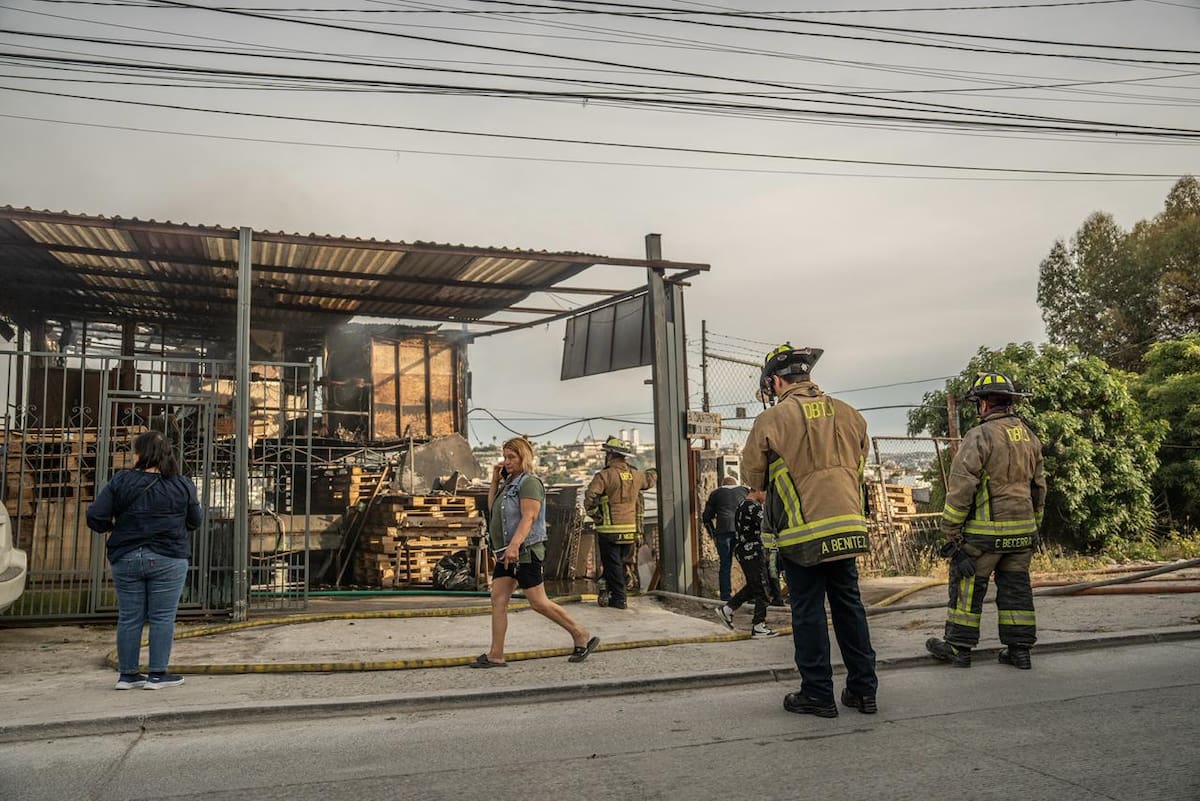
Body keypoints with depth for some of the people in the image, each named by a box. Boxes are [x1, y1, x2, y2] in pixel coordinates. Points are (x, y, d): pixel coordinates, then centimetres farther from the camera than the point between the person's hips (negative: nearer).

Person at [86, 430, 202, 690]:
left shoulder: (120, 482, -5)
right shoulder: (182, 485, -5)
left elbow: (94, 517, -7)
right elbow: (195, 521, 5)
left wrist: (114, 528, 13)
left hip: (126, 559, 2)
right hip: (167, 559, -2)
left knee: (129, 618, 11)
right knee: (162, 618, 4)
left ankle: (127, 674, 18)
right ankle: (157, 674, 7)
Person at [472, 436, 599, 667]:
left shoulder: (529, 482, -11)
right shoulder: (509, 483, 18)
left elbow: (528, 518, -23)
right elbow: (492, 508, 26)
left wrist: (514, 545, -34)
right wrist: (494, 481, 16)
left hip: (525, 552, -9)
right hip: (507, 553, 9)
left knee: (539, 603, -6)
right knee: (498, 599, 2)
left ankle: (582, 637, 7)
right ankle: (495, 655, 4)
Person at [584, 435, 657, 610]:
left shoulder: (604, 476, -12)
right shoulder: (635, 475, 6)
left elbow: (590, 497, -21)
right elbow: (651, 478, 27)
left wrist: (594, 515, -7)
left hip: (610, 530, -5)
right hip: (631, 529, 5)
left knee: (612, 564, 3)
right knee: (622, 563, 16)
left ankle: (618, 599, 4)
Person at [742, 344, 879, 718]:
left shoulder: (771, 420, -9)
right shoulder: (848, 414, 6)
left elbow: (752, 476, 0)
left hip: (802, 532, -5)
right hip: (848, 525, 5)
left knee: (808, 612, 5)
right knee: (850, 607, 14)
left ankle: (817, 694, 12)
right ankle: (864, 689, 22)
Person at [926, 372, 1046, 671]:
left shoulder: (980, 436, -13)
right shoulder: (1030, 437, 11)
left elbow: (961, 487, -16)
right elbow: (1039, 486, 17)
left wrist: (950, 529, -9)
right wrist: (1032, 526, 24)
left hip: (984, 532, -7)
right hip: (1022, 530, 7)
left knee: (967, 587, 4)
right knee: (1016, 587, 12)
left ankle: (959, 647, 11)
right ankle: (1019, 650, 15)